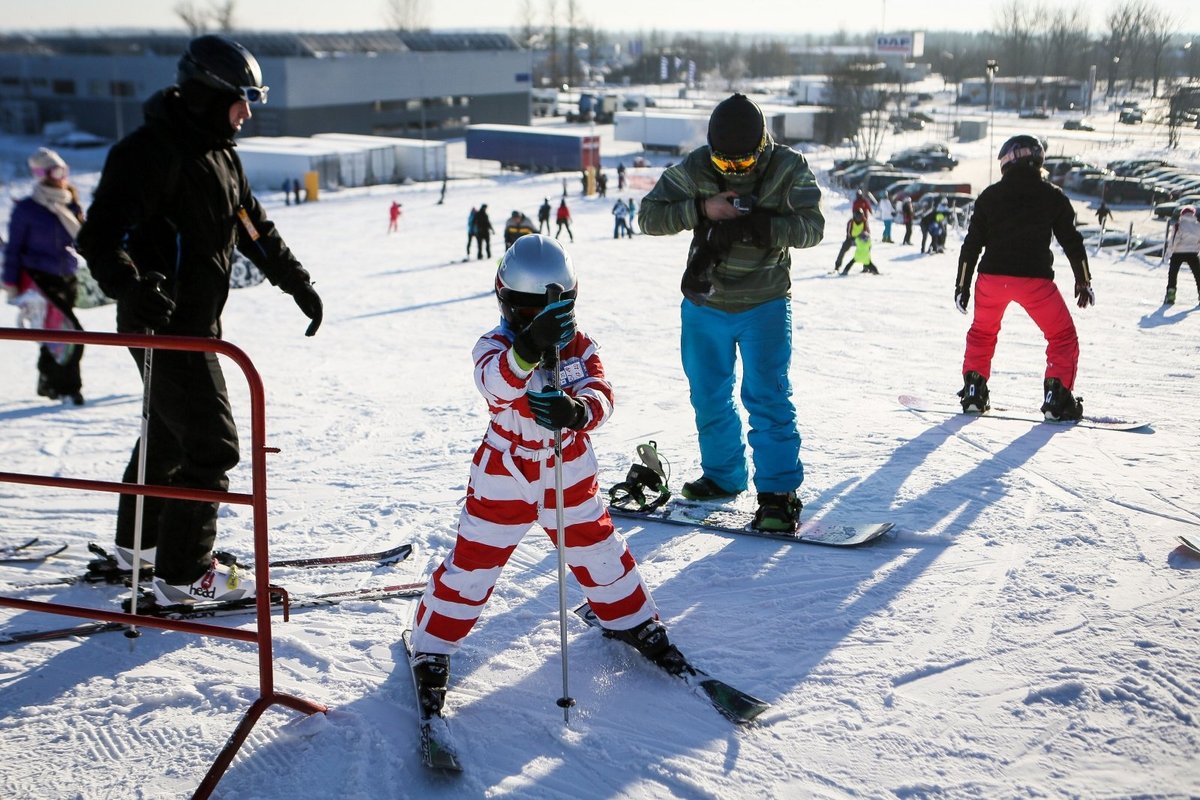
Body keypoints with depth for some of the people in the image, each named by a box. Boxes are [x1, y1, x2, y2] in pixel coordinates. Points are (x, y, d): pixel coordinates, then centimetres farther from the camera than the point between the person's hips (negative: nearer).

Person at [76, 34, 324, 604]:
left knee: (170, 433, 21)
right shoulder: (150, 151, -18)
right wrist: (129, 286, -41)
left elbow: (255, 231, 22)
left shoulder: (220, 153, 12)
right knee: (211, 445, -9)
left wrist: (299, 285, 22)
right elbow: (99, 237, -24)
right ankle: (182, 576, 2)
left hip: (197, 322, 10)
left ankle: (137, 545, 39)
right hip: (164, 323, -10)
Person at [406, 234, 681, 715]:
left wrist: (575, 411, -46)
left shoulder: (580, 347, -5)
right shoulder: (494, 347, -16)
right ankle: (432, 648, 20)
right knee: (473, 565, 1)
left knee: (598, 551, 15)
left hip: (570, 478, 3)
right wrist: (528, 347, -63)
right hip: (503, 482, -3)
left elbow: (600, 398, -21)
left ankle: (632, 620, 40)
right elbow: (496, 381, -41)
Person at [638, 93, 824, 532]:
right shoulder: (694, 168, -10)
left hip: (765, 306, -3)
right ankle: (723, 474, 33)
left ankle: (779, 492, -3)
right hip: (704, 304, 3)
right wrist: (701, 209, -26)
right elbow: (648, 216, -11)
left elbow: (812, 227, -17)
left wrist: (761, 226, -33)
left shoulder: (789, 169, -11)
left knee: (767, 396, -10)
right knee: (709, 396, 14)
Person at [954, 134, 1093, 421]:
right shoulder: (1052, 196, 4)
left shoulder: (990, 195, 6)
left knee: (982, 332, 25)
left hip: (992, 277, 2)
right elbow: (1071, 241, 7)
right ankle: (1057, 397, -1)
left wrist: (962, 285, 11)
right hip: (1035, 279, -2)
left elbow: (972, 243, 5)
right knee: (1063, 336, 11)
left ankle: (974, 390, 19)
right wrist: (1084, 281, 16)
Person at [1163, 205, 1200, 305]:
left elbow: (1173, 240, -14)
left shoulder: (1179, 224, -9)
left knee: (1172, 274, 1)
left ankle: (1170, 296, -8)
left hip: (1178, 253, -3)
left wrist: (1168, 254, -10)